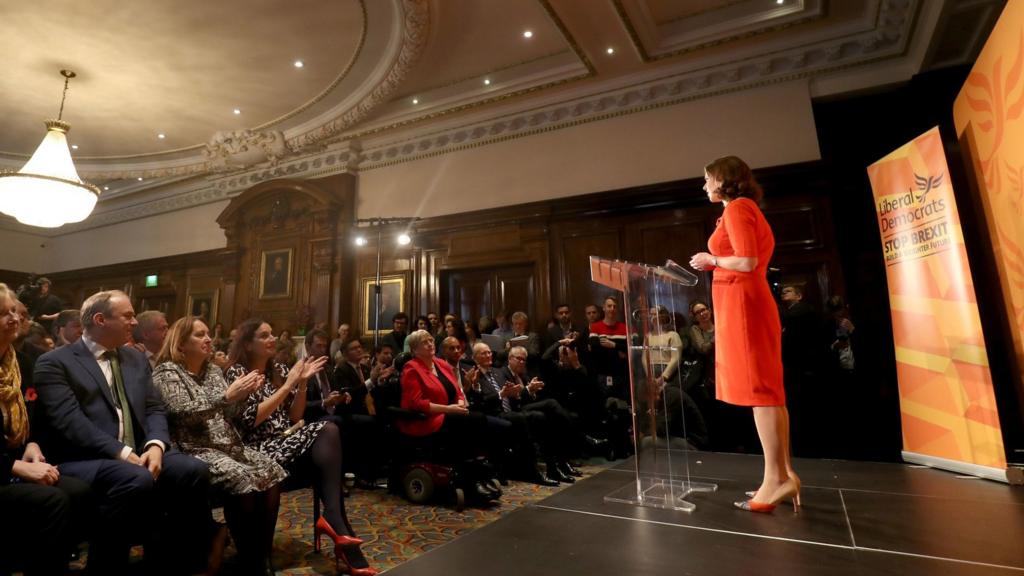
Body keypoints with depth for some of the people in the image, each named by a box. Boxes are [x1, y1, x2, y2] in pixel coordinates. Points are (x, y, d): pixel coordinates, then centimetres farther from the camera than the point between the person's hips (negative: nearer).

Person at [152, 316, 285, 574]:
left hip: (227, 444, 6)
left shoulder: (213, 370, 17)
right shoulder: (167, 372, -2)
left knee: (271, 471, -18)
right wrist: (227, 395, -24)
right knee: (242, 479, -31)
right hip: (193, 449, -6)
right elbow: (184, 413, -17)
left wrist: (242, 394, -5)